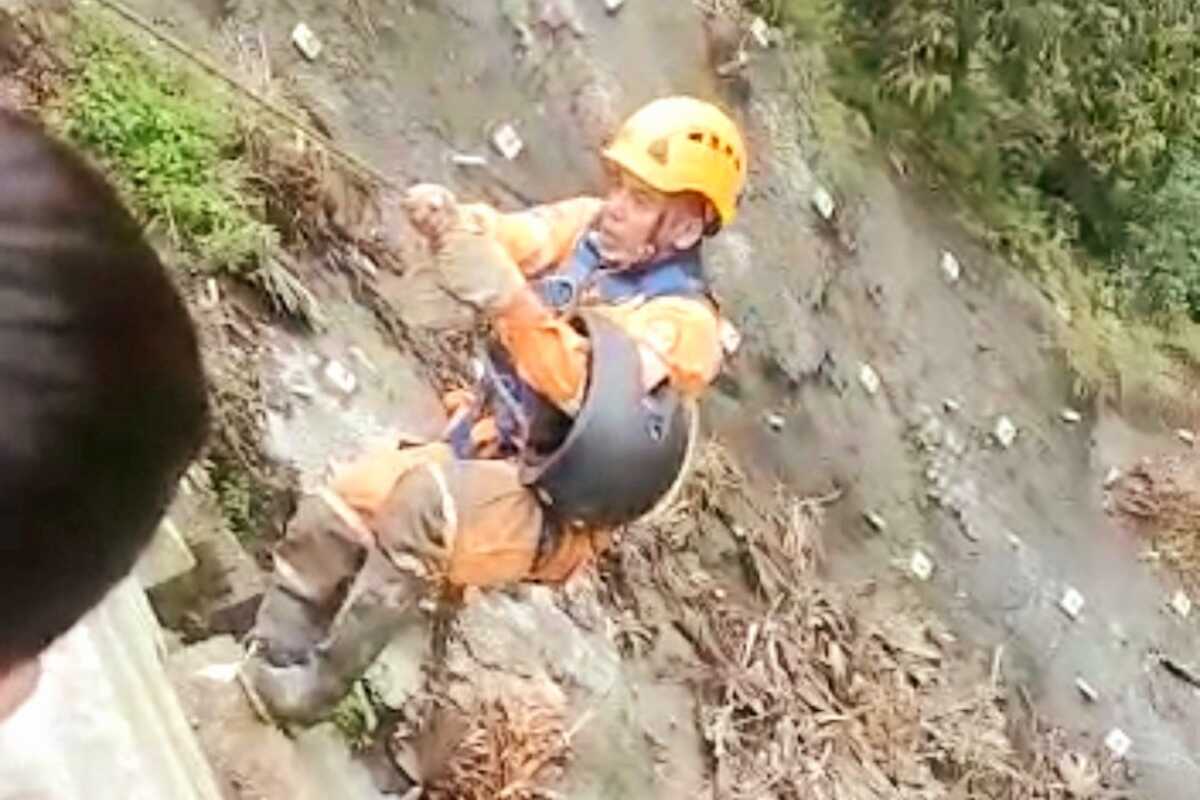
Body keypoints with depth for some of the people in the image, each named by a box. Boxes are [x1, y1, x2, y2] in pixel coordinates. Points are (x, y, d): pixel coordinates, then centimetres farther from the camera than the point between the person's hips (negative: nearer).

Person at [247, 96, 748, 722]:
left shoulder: (683, 323, -19)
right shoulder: (589, 228, 0)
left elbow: (588, 387, -36)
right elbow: (512, 236, -16)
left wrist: (509, 303, -50)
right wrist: (447, 220, -39)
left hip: (547, 518, -7)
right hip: (477, 455, 7)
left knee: (427, 502, -32)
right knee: (329, 515, -7)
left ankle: (320, 682, -20)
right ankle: (268, 664, 6)